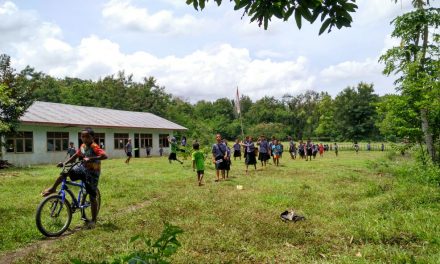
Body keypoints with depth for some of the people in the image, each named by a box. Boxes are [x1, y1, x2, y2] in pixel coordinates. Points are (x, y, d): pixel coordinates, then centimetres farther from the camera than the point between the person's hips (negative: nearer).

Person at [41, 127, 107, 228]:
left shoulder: (94, 147, -22)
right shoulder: (82, 146, 1)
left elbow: (104, 156, -37)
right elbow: (75, 156, 14)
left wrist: (90, 159, -46)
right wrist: (64, 163, 3)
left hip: (92, 173, -6)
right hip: (83, 168, 6)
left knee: (92, 197, 0)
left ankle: (93, 220, 12)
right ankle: (53, 189, 10)